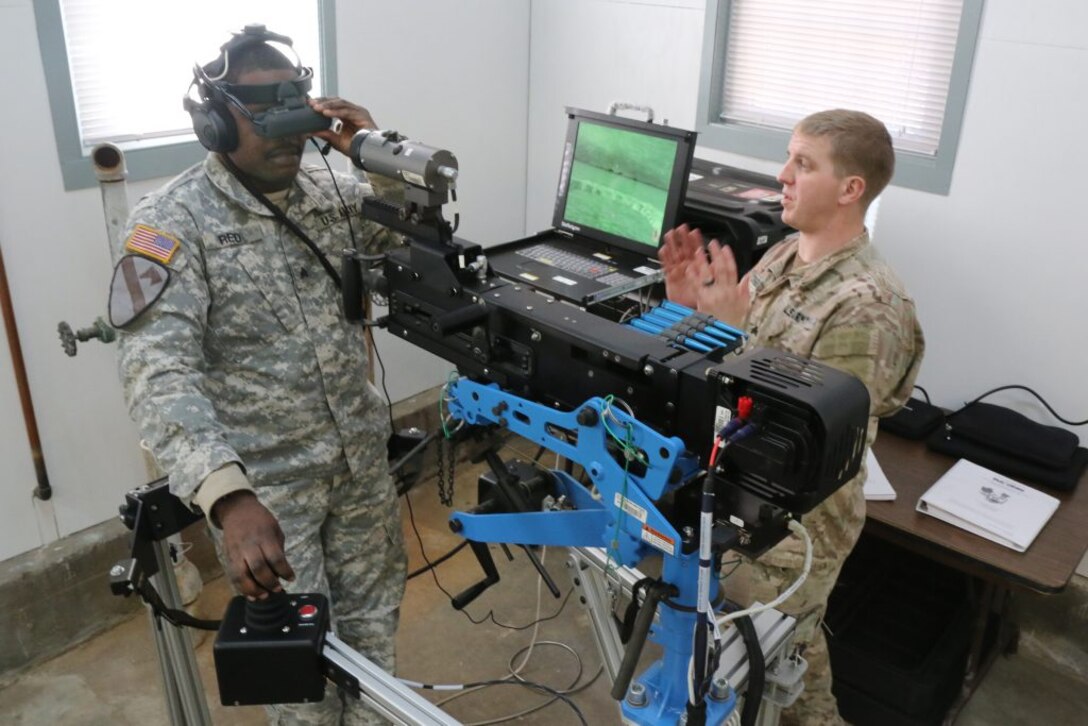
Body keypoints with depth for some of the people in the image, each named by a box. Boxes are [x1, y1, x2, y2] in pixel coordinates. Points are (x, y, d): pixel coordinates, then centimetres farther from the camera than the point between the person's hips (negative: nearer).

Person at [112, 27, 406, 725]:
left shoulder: (335, 191, -1)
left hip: (361, 456, 5)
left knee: (372, 616, 21)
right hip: (263, 482, -5)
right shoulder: (172, 221, -18)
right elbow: (157, 369, -30)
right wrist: (229, 496, -44)